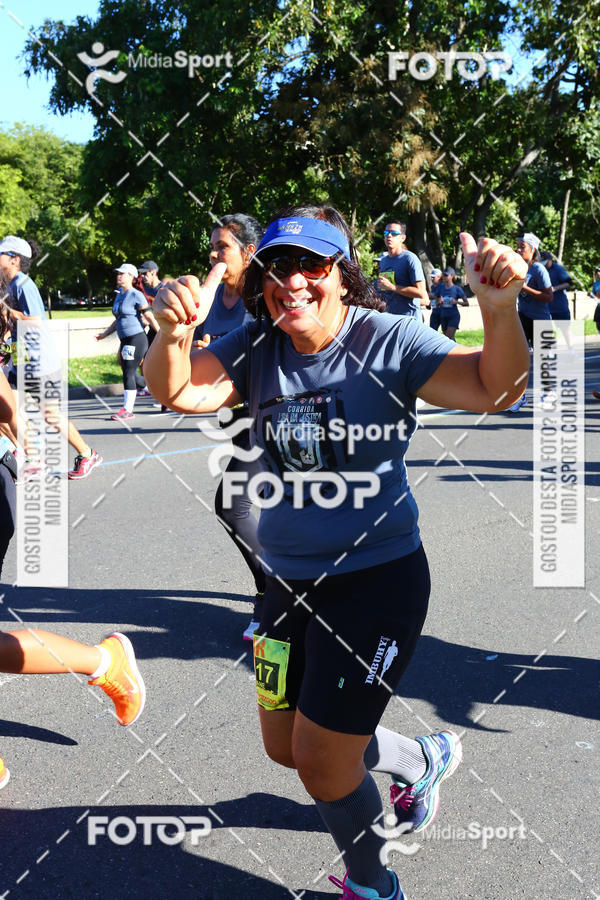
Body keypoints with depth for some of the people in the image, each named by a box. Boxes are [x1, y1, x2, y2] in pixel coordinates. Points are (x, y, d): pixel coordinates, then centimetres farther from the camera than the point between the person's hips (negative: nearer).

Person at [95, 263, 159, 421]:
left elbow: (149, 317, -11)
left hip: (136, 339, -9)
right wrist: (104, 334, 21)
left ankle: (127, 410, -8)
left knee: (128, 374, -10)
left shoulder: (136, 295, -8)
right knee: (127, 374, 6)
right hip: (125, 341, 9)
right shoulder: (120, 294, 17)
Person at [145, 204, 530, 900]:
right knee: (285, 747, 20)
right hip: (288, 581, 6)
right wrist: (172, 334, -41)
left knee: (321, 762, 1)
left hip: (377, 580, -6)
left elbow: (493, 390, -25)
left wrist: (500, 310, -44)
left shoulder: (389, 340, -14)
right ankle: (423, 760, 47)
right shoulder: (255, 348, -3)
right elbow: (179, 391, -19)